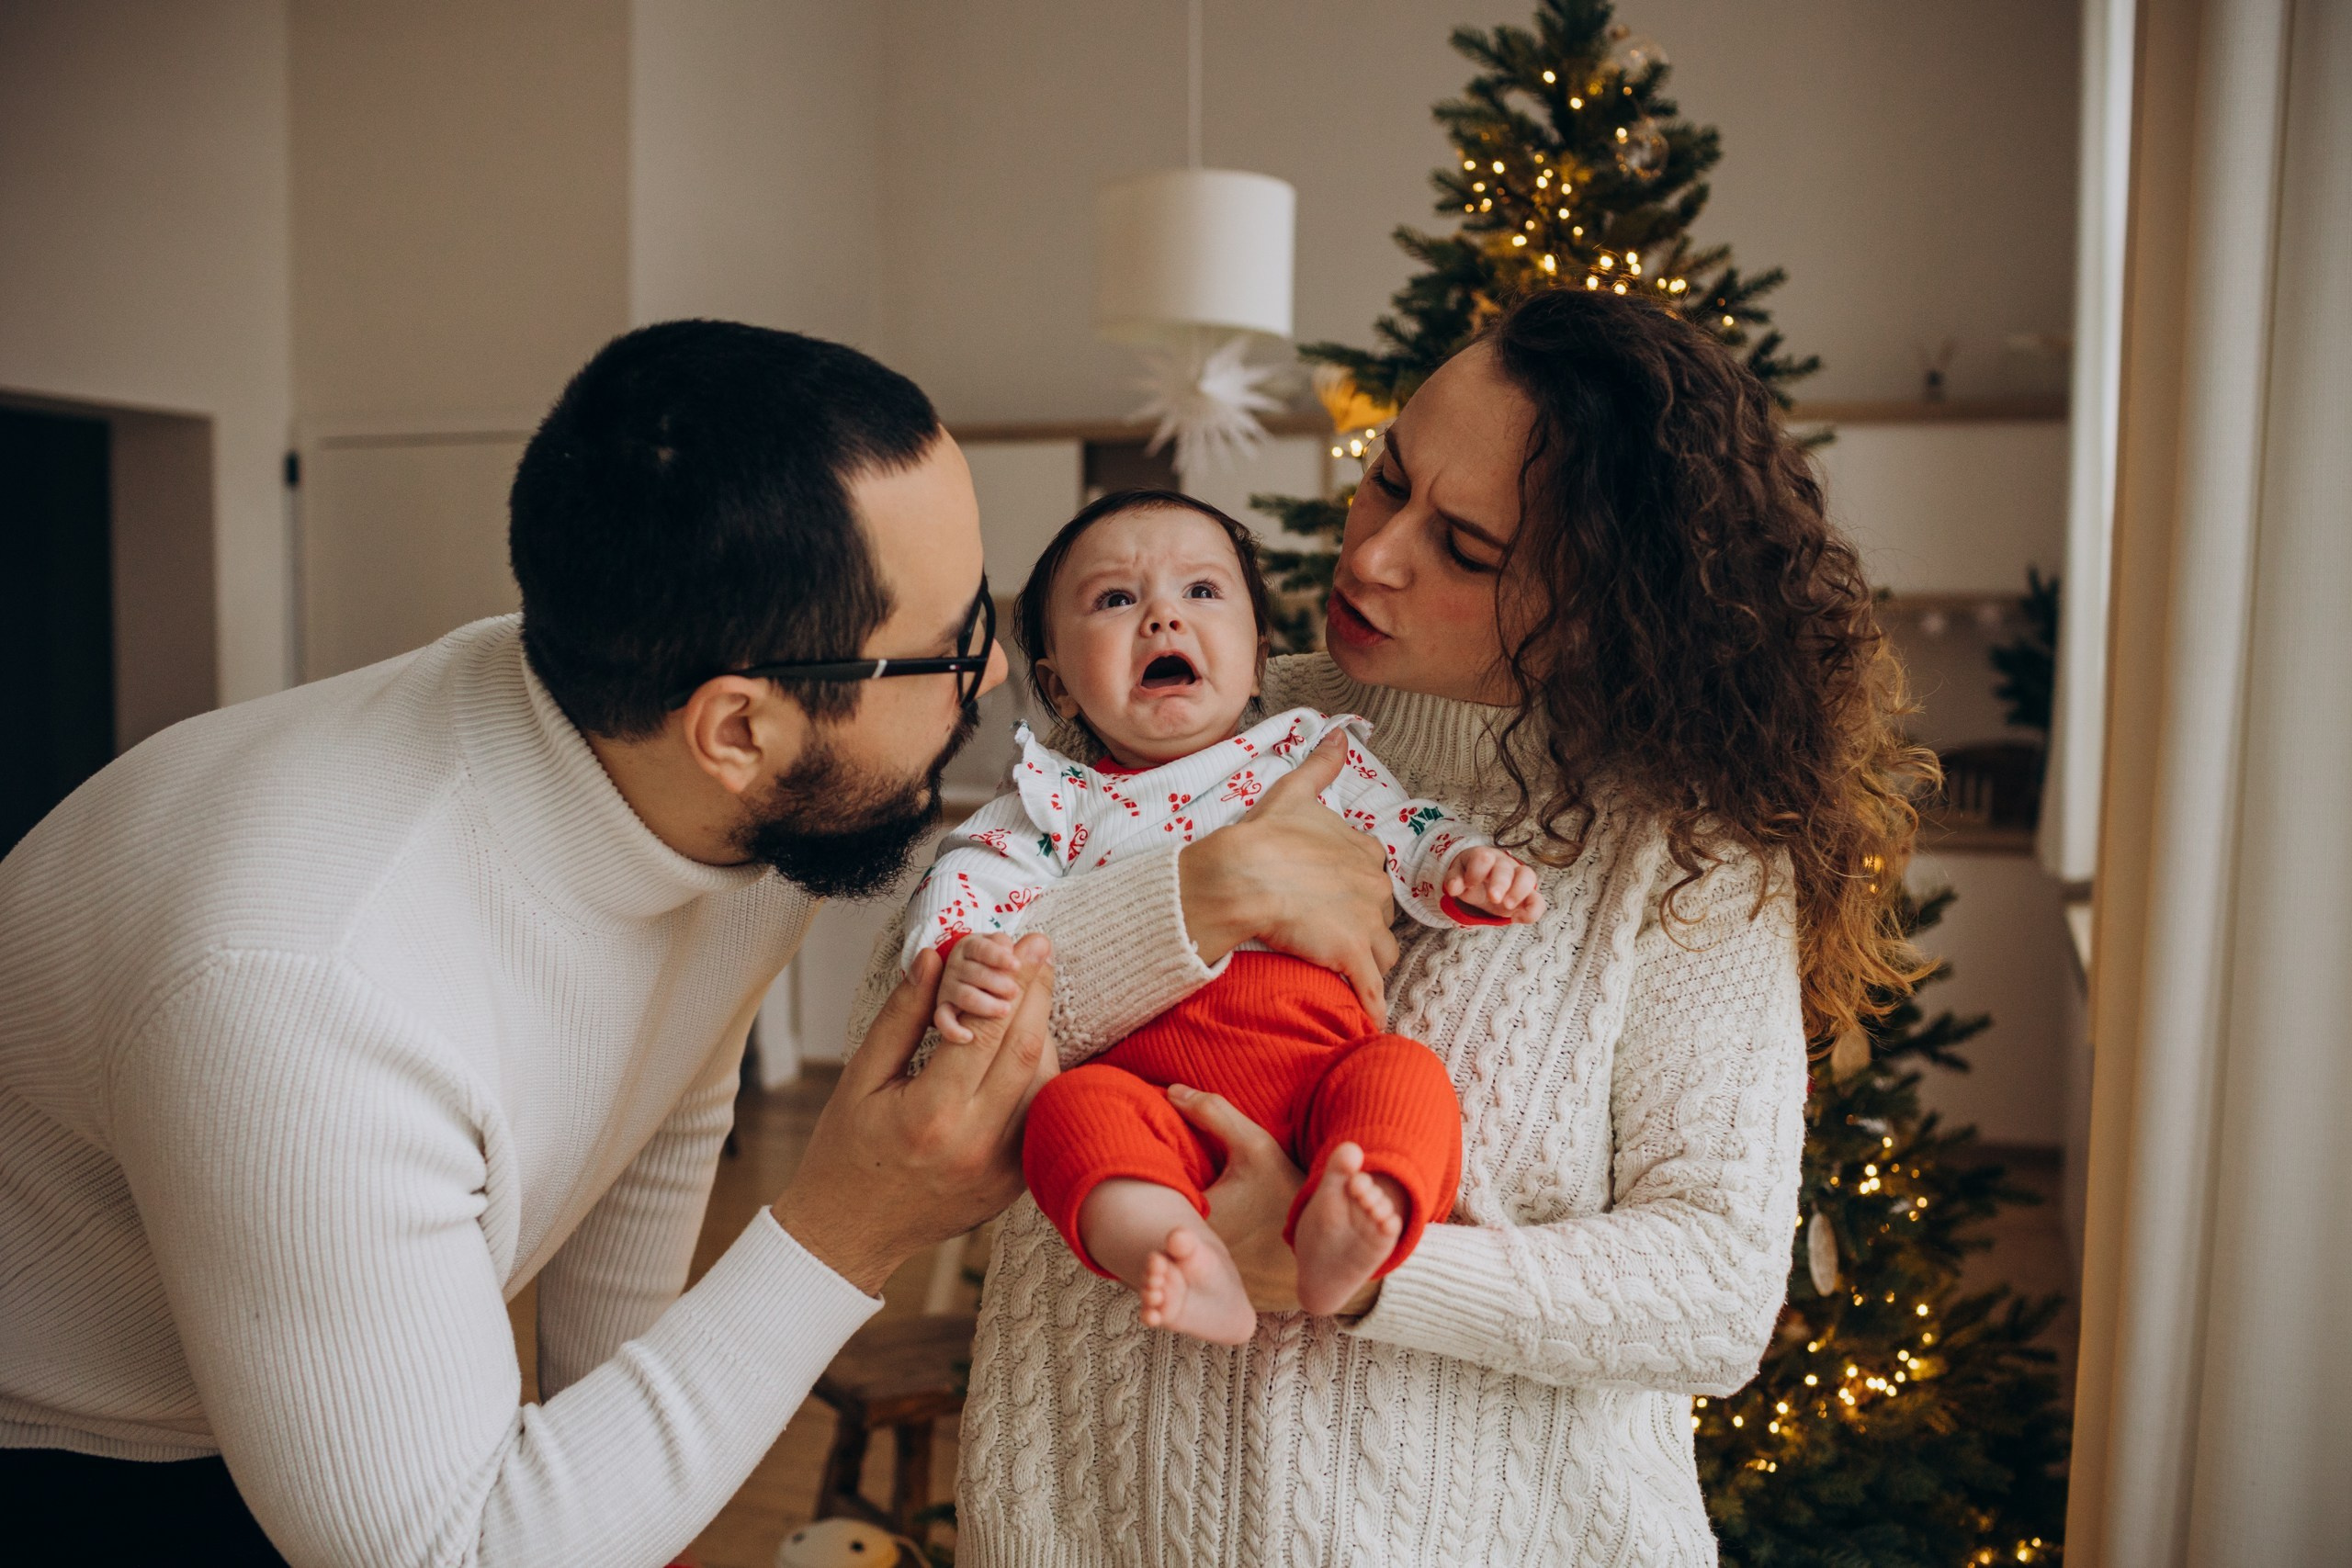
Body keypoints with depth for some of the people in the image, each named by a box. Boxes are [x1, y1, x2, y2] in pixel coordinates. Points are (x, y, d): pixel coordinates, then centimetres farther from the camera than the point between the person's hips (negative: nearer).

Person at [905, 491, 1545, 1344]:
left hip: (1322, 1064, 1)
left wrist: (1468, 870, -6)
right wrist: (958, 957, -15)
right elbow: (969, 878, 8)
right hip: (1149, 1074, 0)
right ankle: (1181, 1260, -45)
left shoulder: (1315, 754, 20)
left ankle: (1337, 1239, -46)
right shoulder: (1059, 798, 18)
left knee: (1406, 1074, -28)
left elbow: (1407, 835, 17)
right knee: (1073, 1109, -29)